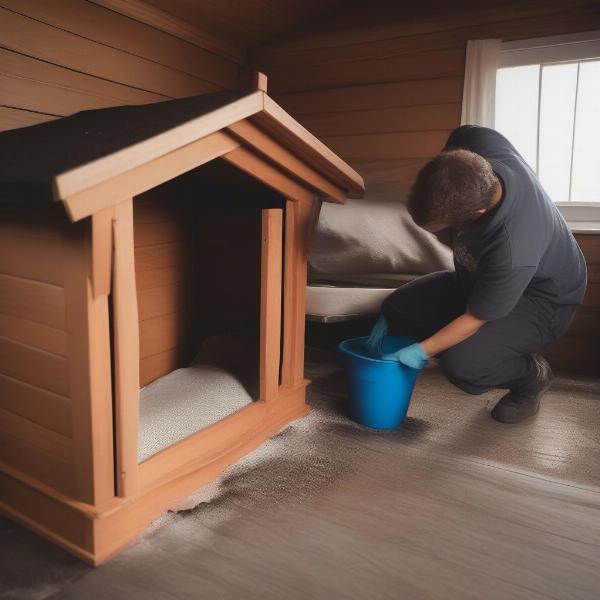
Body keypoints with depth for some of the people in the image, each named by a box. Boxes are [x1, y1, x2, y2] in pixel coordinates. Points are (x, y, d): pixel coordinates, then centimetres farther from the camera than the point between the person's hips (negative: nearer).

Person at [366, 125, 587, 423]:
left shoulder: (513, 253, -44)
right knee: (396, 308, -7)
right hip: (477, 277, 7)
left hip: (541, 299, -7)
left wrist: (421, 351, -18)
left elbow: (475, 318, -28)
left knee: (463, 365, -31)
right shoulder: (473, 141, -28)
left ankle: (532, 375, 6)